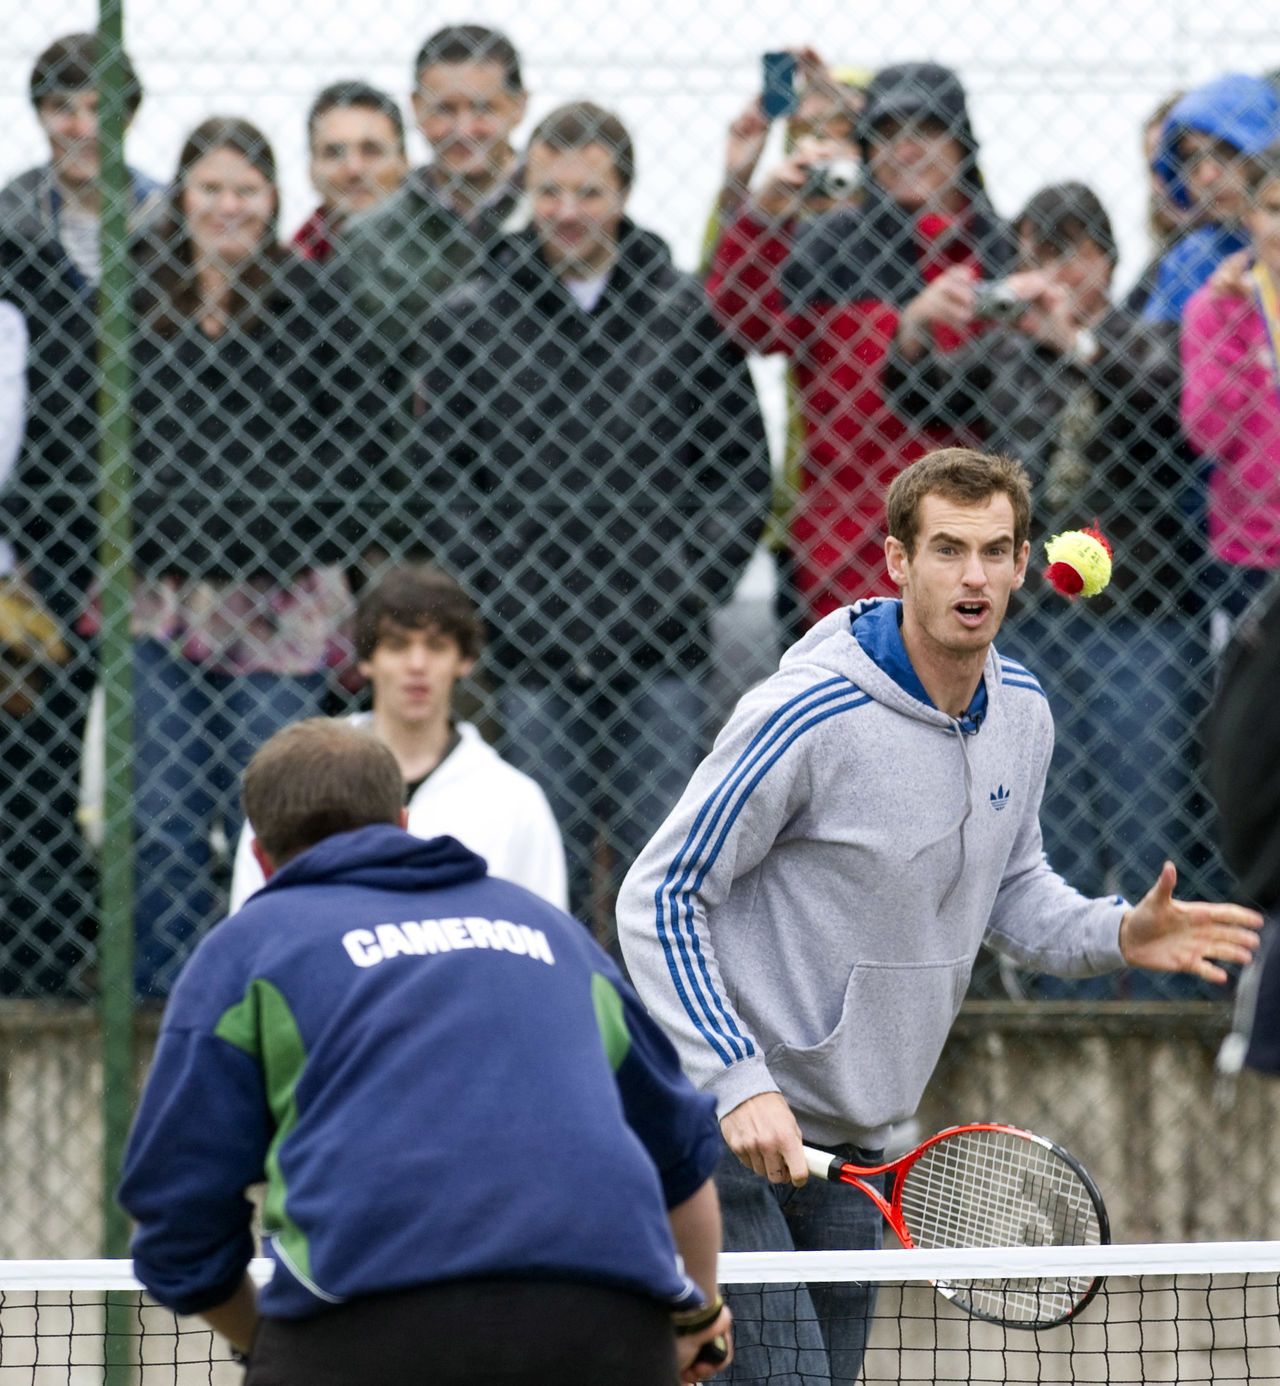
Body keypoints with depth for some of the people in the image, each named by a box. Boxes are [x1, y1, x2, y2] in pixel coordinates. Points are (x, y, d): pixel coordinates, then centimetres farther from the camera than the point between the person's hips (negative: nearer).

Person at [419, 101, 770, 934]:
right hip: (533, 651, 0)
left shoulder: (689, 313, 4)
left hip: (661, 652, 0)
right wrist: (508, 599, -5)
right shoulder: (470, 321, 4)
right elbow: (443, 482, 5)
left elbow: (743, 468, 7)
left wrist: (690, 584, -4)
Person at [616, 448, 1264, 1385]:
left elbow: (1010, 888, 20)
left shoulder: (1022, 713, 4)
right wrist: (739, 1084, -23)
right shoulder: (808, 715, -19)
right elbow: (658, 900, -15)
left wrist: (1118, 935, -2)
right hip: (728, 1128, -7)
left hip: (853, 1141, 7)